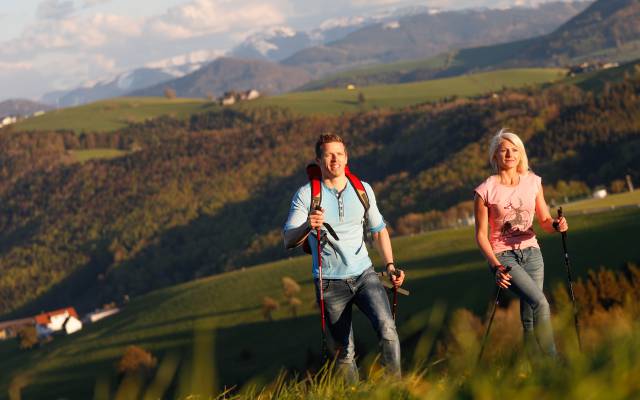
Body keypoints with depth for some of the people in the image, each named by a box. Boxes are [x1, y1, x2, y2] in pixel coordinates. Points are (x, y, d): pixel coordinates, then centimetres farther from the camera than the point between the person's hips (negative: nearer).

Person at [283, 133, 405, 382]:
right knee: (343, 352, 2)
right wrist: (307, 226, -35)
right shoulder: (306, 195, -5)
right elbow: (288, 241, -13)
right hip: (330, 282, -2)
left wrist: (390, 265, 2)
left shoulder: (363, 189, 6)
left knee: (387, 327, -21)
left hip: (364, 274, 2)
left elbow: (378, 229, 17)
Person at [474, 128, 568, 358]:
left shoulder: (533, 182, 5)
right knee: (540, 303, -23)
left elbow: (544, 220, 10)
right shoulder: (486, 191, -7)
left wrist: (556, 225, -14)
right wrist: (495, 265, -17)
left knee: (530, 319, 0)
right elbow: (481, 234, -5)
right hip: (503, 255, -4)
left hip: (531, 253, 5)